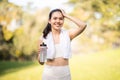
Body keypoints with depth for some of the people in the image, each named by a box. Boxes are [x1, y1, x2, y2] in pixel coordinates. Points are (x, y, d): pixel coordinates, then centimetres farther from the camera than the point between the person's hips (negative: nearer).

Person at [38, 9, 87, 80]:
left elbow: (83, 25, -16)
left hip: (65, 74, 1)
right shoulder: (44, 38, -2)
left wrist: (66, 15, -8)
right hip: (49, 74, -1)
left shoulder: (67, 34, 0)